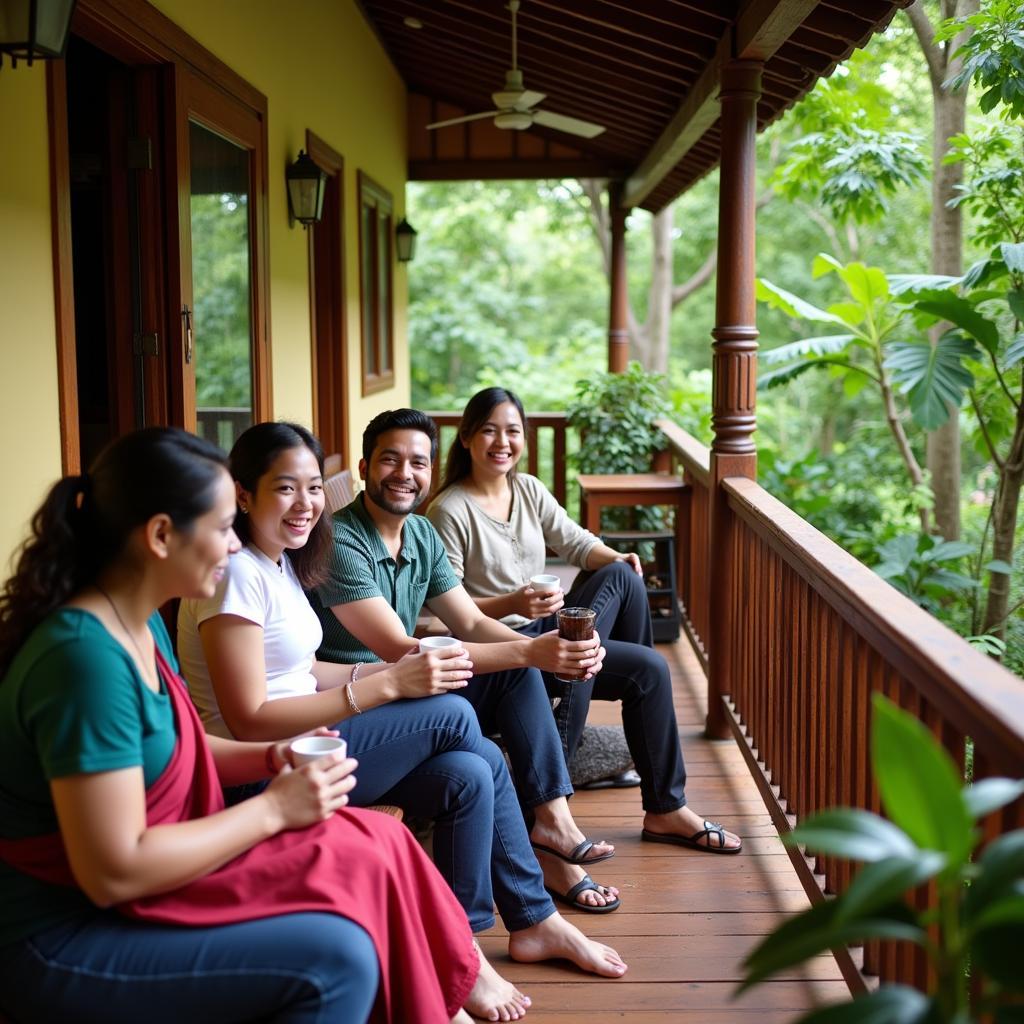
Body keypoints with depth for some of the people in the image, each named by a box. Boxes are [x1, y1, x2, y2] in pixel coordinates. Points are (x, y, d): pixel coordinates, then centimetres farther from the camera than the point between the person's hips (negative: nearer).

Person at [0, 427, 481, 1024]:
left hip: (139, 882, 9)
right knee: (336, 955, -22)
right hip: (62, 940, -9)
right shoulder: (86, 656, -25)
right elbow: (113, 873, -26)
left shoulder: (144, 627, 4)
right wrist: (272, 809, -18)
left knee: (365, 856, -2)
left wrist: (270, 759, 1)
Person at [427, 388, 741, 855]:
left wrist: (616, 559, -15)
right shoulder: (449, 512, -14)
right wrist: (511, 604, -32)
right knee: (649, 668, -19)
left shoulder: (528, 489, 9)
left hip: (545, 629, 7)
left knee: (620, 576, -17)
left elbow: (577, 543, 7)